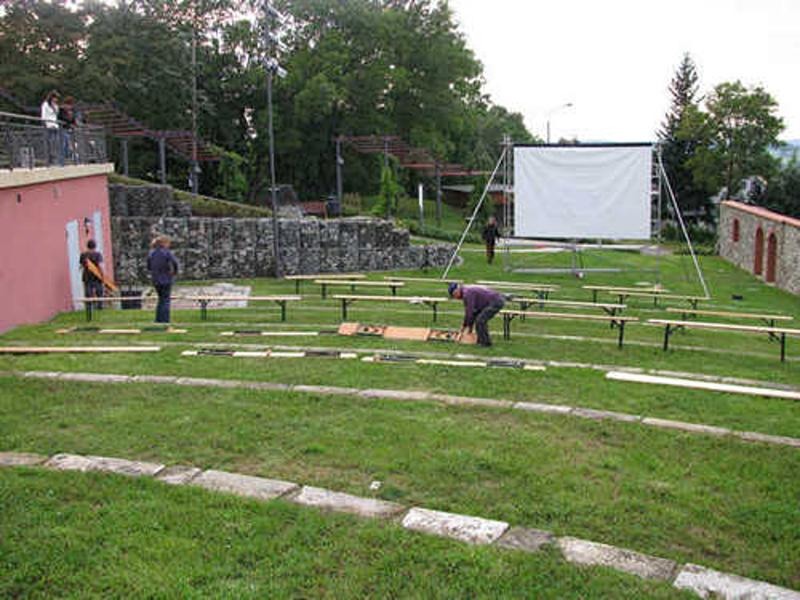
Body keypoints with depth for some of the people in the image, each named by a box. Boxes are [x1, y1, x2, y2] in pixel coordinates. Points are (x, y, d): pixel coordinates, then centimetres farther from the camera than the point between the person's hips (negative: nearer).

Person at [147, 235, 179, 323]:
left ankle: (158, 320, 21)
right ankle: (165, 321, 2)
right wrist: (175, 272, -6)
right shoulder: (166, 252, -11)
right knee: (165, 301, 3)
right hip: (166, 280, -5)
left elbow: (148, 267, 12)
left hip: (155, 280, 5)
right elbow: (174, 263, -23)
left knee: (161, 300, 20)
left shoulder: (151, 253, 6)